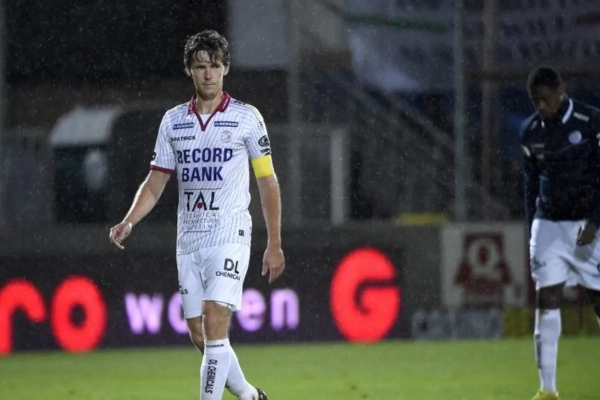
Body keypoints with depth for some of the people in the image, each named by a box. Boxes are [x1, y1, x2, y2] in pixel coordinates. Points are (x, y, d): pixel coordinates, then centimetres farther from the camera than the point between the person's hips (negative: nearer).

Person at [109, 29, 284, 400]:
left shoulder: (246, 117, -1)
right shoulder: (173, 121, 9)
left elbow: (267, 182, 2)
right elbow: (156, 182, 11)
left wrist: (275, 244, 0)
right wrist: (129, 222, -5)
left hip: (230, 237, -5)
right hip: (188, 241, 5)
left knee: (214, 326, -16)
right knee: (200, 337, 6)